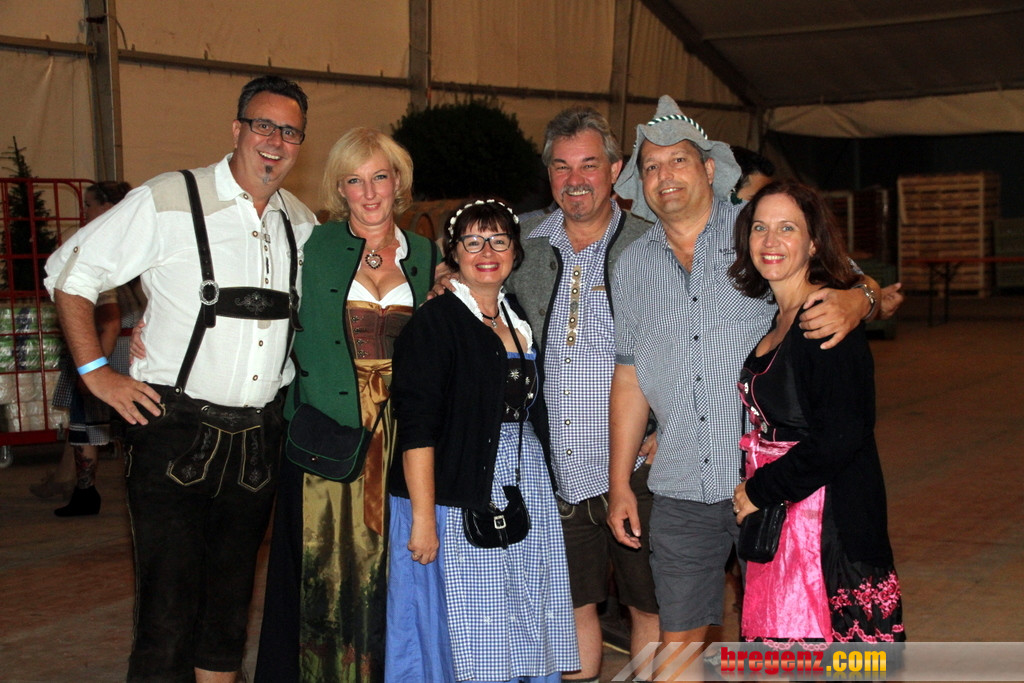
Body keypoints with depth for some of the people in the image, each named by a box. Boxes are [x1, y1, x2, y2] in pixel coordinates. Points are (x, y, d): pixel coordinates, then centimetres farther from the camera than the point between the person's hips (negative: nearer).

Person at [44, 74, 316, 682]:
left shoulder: (302, 223, 10)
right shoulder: (170, 201, -7)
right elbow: (69, 273, -2)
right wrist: (96, 371, -7)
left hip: (260, 441, 5)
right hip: (176, 434, -5)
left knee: (231, 605, 15)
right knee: (169, 610, -7)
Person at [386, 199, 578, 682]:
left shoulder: (518, 321, 14)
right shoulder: (435, 321, -8)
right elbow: (416, 427, -14)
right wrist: (423, 517, -20)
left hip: (523, 493, 7)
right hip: (459, 502, -7)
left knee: (521, 638, 9)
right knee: (463, 640, -1)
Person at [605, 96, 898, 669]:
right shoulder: (633, 265, 11)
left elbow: (864, 286, 1)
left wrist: (857, 300, -25)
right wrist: (620, 483, 13)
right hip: (682, 493, 3)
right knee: (677, 643, 7)